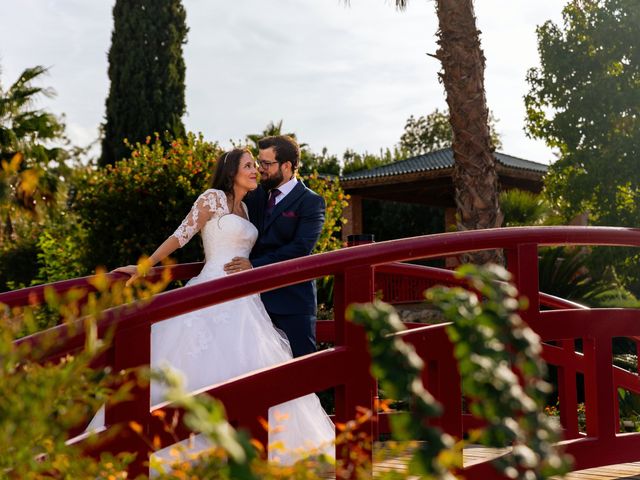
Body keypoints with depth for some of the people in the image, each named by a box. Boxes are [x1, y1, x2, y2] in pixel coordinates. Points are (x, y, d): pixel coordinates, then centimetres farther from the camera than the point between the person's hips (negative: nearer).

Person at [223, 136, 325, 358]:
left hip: (292, 300, -6)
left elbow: (300, 248, -17)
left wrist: (255, 265, -21)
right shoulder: (256, 195, 13)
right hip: (258, 297, 6)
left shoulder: (311, 202, -6)